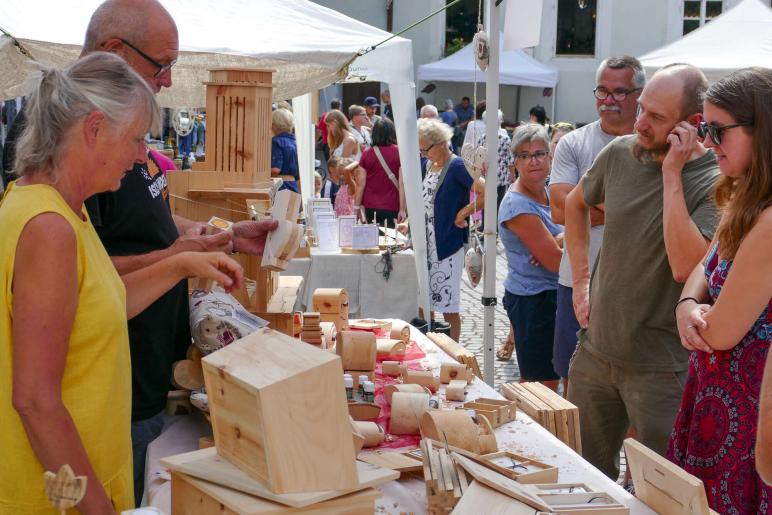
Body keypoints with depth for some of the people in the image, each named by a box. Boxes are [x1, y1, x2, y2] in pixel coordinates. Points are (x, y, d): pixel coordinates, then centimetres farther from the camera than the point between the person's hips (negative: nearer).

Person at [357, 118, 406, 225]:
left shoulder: (366, 154, 2)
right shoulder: (399, 153, -3)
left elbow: (361, 184, 3)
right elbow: (402, 183, -6)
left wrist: (356, 207, 9)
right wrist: (402, 209, -4)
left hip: (370, 208, 2)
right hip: (392, 208, -2)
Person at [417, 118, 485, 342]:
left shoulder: (456, 166, -14)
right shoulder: (430, 165, 10)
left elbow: (486, 193, -24)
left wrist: (464, 213, -17)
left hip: (448, 244, -8)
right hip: (426, 243, 8)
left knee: (448, 306, -1)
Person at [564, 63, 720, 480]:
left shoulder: (715, 182, -16)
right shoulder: (620, 153, 0)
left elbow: (685, 266, -31)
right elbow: (575, 204, 20)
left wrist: (672, 174, -26)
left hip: (660, 367, -5)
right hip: (596, 349, 5)